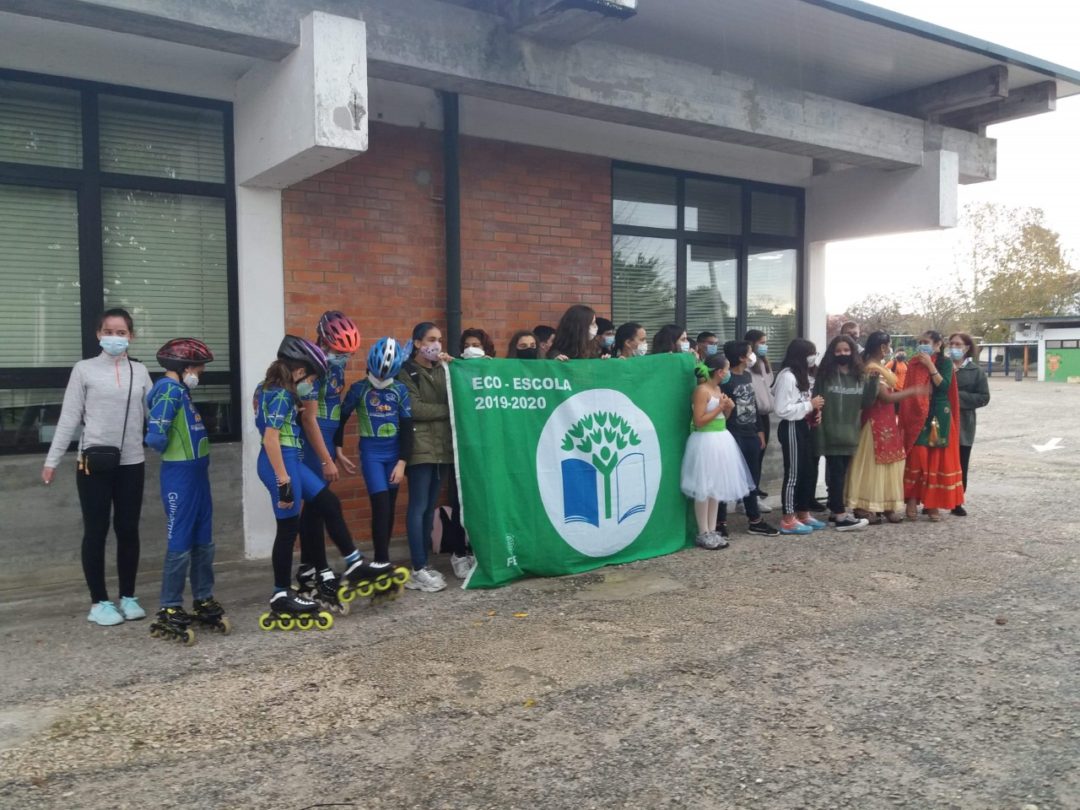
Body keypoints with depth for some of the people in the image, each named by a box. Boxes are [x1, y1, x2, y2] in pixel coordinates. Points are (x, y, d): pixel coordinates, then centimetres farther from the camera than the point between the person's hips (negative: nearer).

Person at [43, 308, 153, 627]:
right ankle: (99, 602, 14)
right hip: (94, 463, -2)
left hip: (131, 463, 2)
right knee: (96, 531, 3)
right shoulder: (84, 369, 0)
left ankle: (128, 597, 21)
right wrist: (52, 460, -4)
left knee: (128, 530, 9)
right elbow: (69, 418, -1)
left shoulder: (140, 371, 8)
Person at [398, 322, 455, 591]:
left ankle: (424, 564, 14)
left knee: (430, 507, 8)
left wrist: (451, 368, -3)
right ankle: (419, 569, -6)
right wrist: (448, 410, -9)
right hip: (420, 447, -6)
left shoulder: (442, 369, 17)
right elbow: (415, 409, -13)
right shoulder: (406, 372, -1)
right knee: (418, 507, -7)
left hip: (441, 446, 6)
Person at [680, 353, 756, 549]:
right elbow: (699, 421, -19)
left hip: (720, 440, 10)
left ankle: (712, 531, 18)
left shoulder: (718, 389, 13)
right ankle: (703, 534, 3)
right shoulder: (702, 390, -14)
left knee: (716, 487, 11)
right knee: (704, 489, -3)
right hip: (705, 441, -9)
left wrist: (728, 409, 2)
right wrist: (719, 407, -15)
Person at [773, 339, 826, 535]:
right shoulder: (787, 376, -17)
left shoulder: (801, 375, 14)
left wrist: (814, 410, 2)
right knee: (793, 473, -3)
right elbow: (782, 409, -23)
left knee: (809, 471, 14)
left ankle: (803, 514, 26)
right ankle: (788, 520, 6)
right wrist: (809, 405, -17)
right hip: (791, 428, -10)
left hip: (803, 426, 10)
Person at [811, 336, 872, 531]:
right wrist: (818, 430, -12)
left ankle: (835, 511, 19)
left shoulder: (858, 376, 9)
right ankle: (840, 516, -3)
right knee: (836, 474, -4)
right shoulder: (825, 375, -5)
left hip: (850, 434, 5)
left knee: (840, 474, 11)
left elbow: (866, 402, 5)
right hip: (830, 434, -5)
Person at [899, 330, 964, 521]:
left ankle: (932, 503, 7)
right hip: (918, 415, 1)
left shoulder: (945, 362, 1)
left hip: (939, 416, -1)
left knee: (937, 460, 1)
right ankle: (912, 500, -1)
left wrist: (930, 365, -16)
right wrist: (905, 417, 0)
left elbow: (944, 386, -14)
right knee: (917, 457, -7)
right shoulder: (915, 363, 8)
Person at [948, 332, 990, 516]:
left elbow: (984, 398, -1)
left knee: (960, 465, 6)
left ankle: (957, 503, 15)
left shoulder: (976, 371, 3)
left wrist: (960, 396, -13)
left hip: (963, 425, 0)